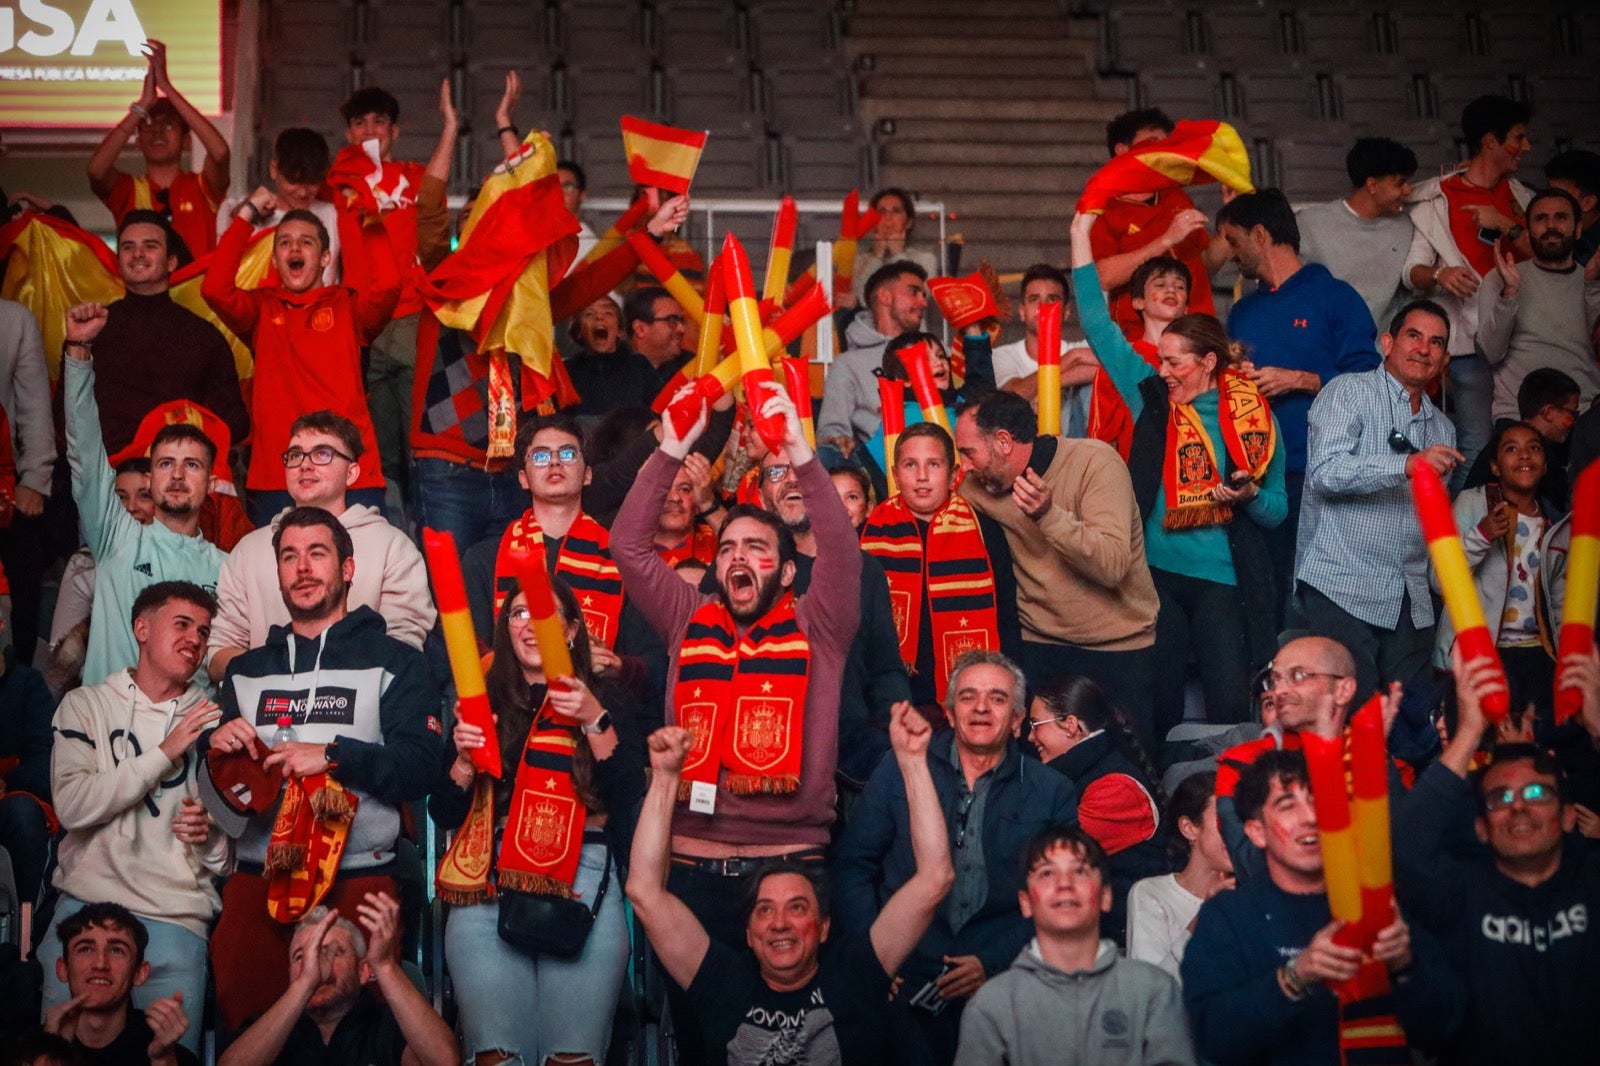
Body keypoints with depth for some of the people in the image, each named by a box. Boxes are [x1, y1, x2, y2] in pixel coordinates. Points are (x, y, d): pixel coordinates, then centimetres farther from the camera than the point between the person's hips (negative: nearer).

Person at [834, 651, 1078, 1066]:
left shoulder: (1054, 794, 11)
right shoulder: (898, 771, 12)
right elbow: (853, 865, 12)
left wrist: (993, 964, -6)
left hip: (998, 980, 0)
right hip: (904, 977, 0)